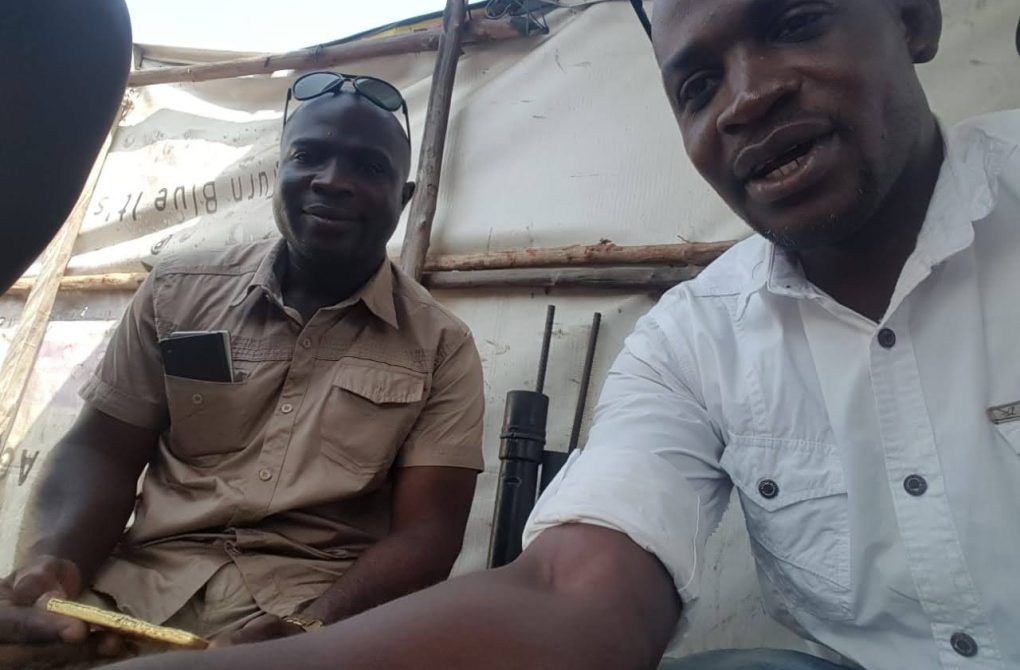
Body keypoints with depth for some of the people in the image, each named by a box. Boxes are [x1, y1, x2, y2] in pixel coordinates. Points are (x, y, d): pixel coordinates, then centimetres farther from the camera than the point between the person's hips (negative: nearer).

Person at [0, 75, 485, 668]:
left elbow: (426, 531, -6)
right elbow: (102, 451, 8)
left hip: (325, 607, -1)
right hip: (140, 589, 2)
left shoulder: (442, 348, -2)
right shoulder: (178, 292, 7)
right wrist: (56, 562, -13)